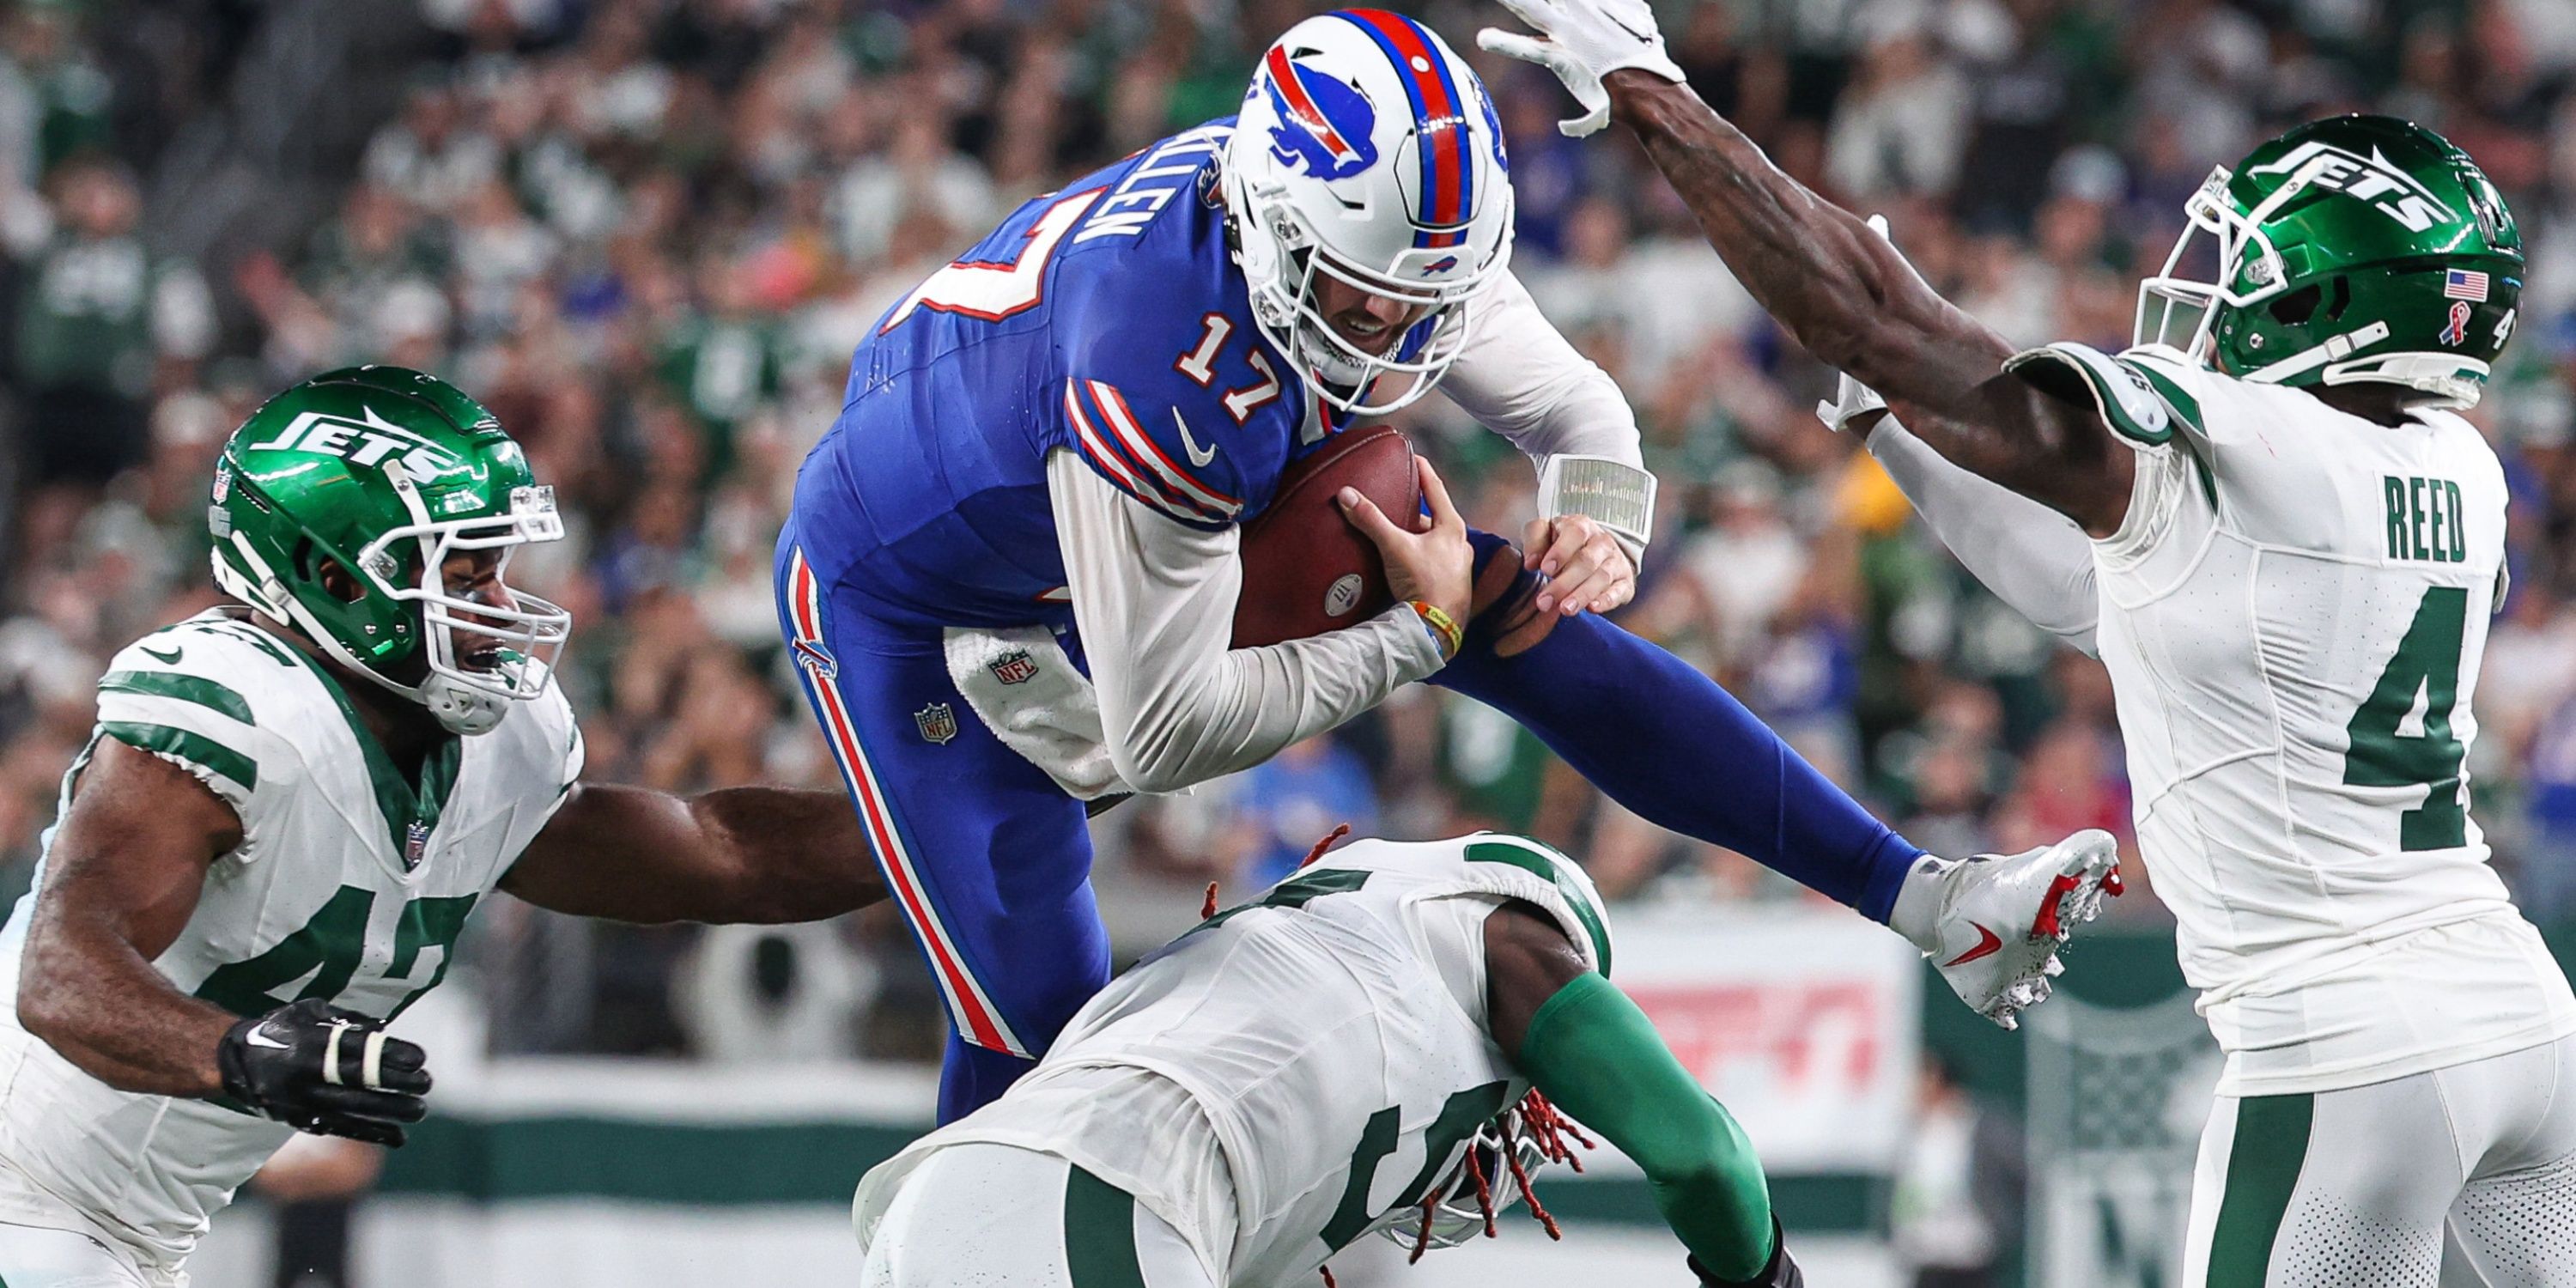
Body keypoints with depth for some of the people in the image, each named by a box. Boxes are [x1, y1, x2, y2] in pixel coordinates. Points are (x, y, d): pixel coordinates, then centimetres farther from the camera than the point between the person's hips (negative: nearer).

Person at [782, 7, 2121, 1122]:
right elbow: (1163, 734, -35)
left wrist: (1595, 524, -24)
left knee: (1535, 629, -3)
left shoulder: (1389, 235, -20)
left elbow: (1569, 404, -1)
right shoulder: (1166, 377, -43)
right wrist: (1414, 641, -28)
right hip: (913, 587, -7)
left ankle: (1927, 906, -1)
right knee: (1035, 1012, -16)